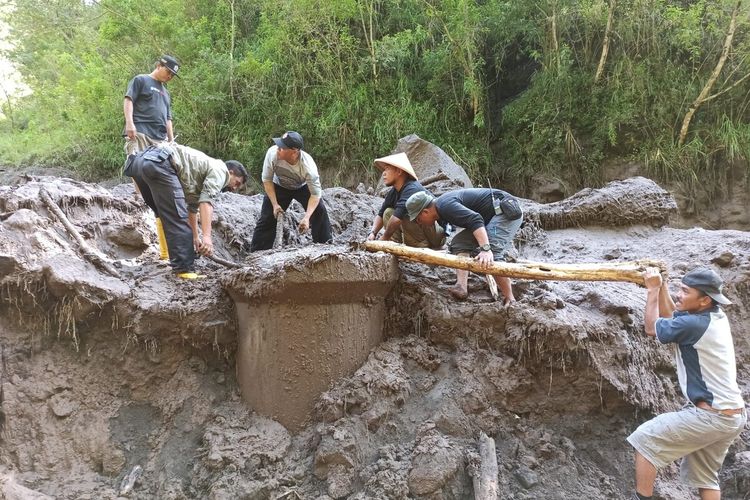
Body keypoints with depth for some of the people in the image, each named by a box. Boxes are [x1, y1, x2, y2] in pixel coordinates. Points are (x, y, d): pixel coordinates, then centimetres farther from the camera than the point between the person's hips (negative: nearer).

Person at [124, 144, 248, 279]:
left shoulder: (207, 166, 34)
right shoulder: (219, 169, 7)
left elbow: (192, 207, 44)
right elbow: (207, 201, -11)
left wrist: (195, 237, 51)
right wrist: (207, 236, -19)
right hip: (158, 162, -10)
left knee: (168, 216, 20)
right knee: (178, 219, -9)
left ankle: (179, 263, 26)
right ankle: (185, 269, -10)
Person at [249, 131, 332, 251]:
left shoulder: (308, 166, -40)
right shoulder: (272, 153, -35)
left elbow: (316, 194, -33)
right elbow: (267, 180, -19)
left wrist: (307, 217, -45)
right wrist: (275, 204, -24)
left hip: (303, 187, -1)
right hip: (279, 187, 1)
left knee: (320, 211, -16)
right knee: (267, 217, -5)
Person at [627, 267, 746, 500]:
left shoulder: (694, 324, -23)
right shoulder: (716, 317, 4)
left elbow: (652, 327, -5)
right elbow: (671, 319, 19)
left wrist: (652, 289, 2)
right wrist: (661, 286, 10)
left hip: (711, 416, -9)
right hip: (732, 415, 10)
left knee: (644, 439, -1)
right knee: (704, 476, 21)